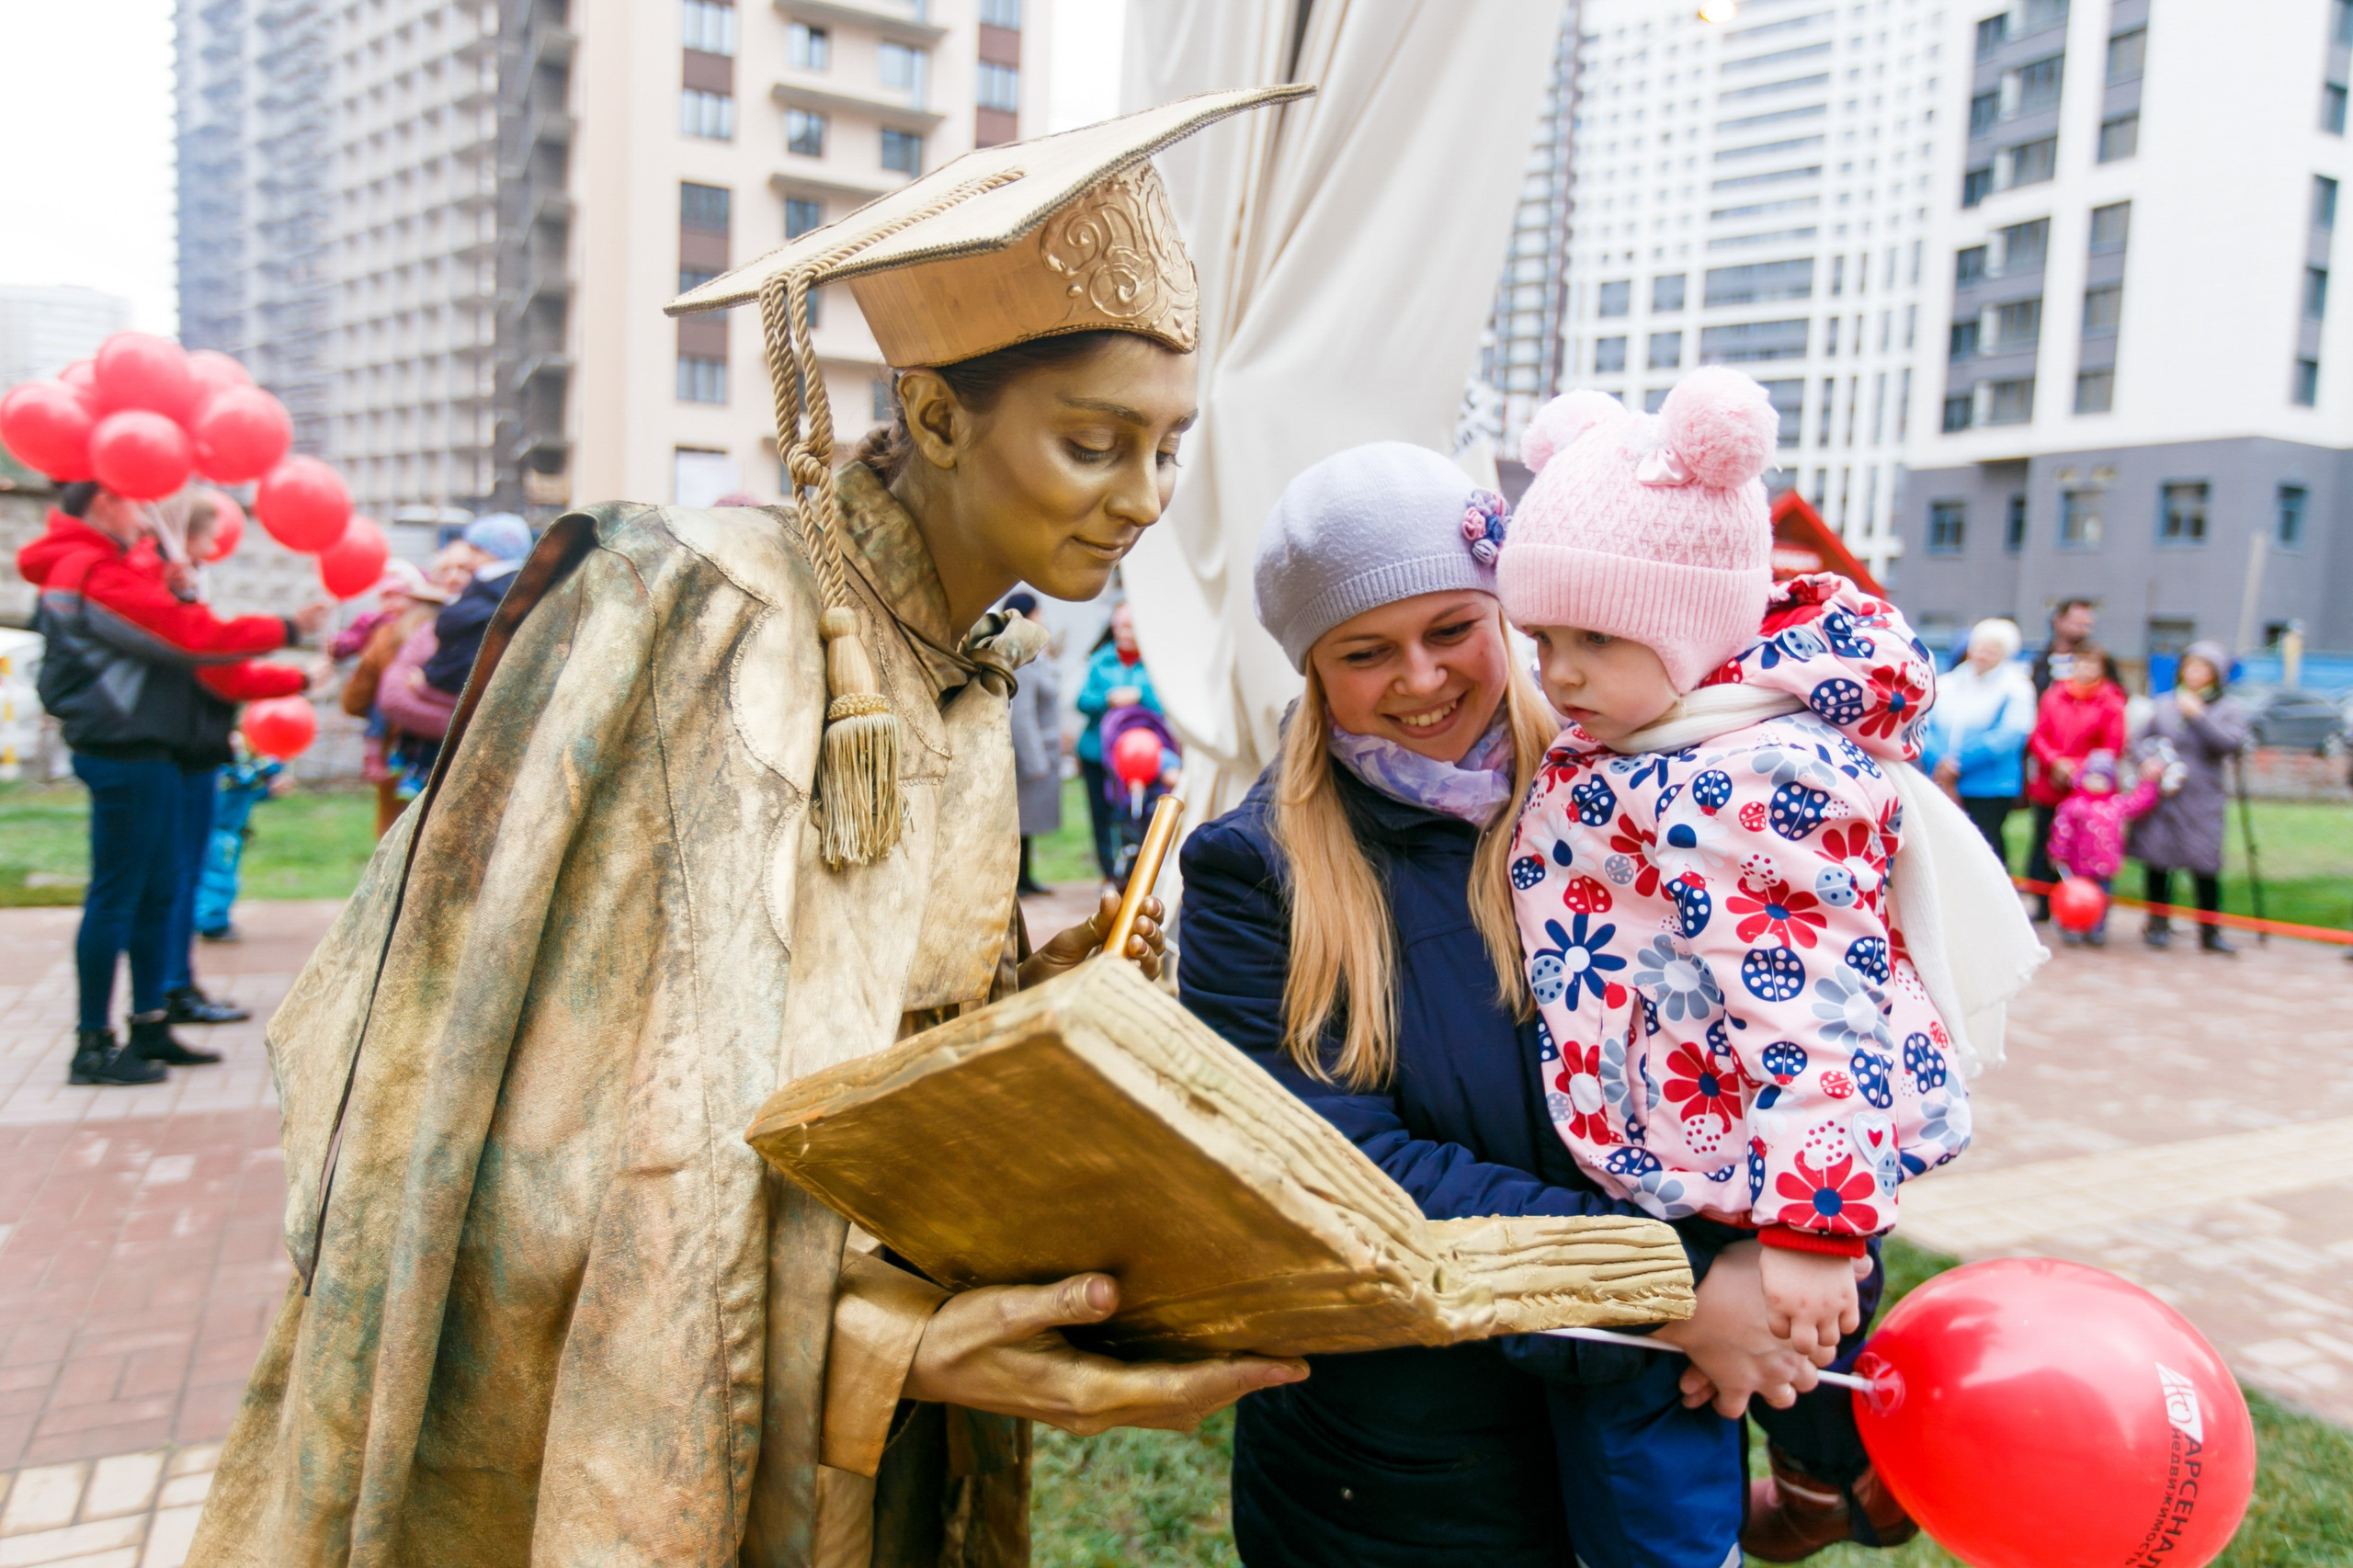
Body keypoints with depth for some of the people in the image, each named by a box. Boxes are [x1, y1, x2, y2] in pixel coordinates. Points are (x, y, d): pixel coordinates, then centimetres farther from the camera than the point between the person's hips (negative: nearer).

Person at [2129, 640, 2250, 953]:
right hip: (2159, 796, 2)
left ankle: (2210, 931, 8)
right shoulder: (2163, 704, 12)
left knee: (2205, 867, -4)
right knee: (2157, 861, 4)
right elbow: (2144, 739, 15)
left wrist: (2198, 716, -15)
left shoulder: (2229, 708, 4)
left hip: (2203, 799, -2)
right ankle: (2158, 925, 18)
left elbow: (2230, 743, -11)